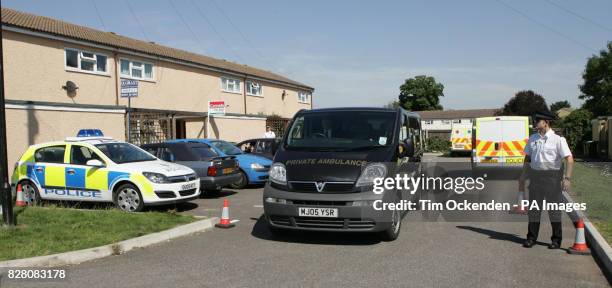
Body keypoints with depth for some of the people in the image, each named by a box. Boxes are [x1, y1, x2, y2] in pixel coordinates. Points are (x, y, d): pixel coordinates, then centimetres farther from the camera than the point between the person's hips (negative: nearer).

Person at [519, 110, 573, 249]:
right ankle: (531, 238, 17)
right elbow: (527, 158, 18)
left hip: (552, 176, -5)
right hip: (535, 175, 5)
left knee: (554, 208, 4)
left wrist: (567, 178, -21)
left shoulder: (558, 139, -8)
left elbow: (569, 159, -13)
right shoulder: (532, 139, 10)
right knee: (533, 208, 8)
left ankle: (556, 240, 17)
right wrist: (523, 177, 18)